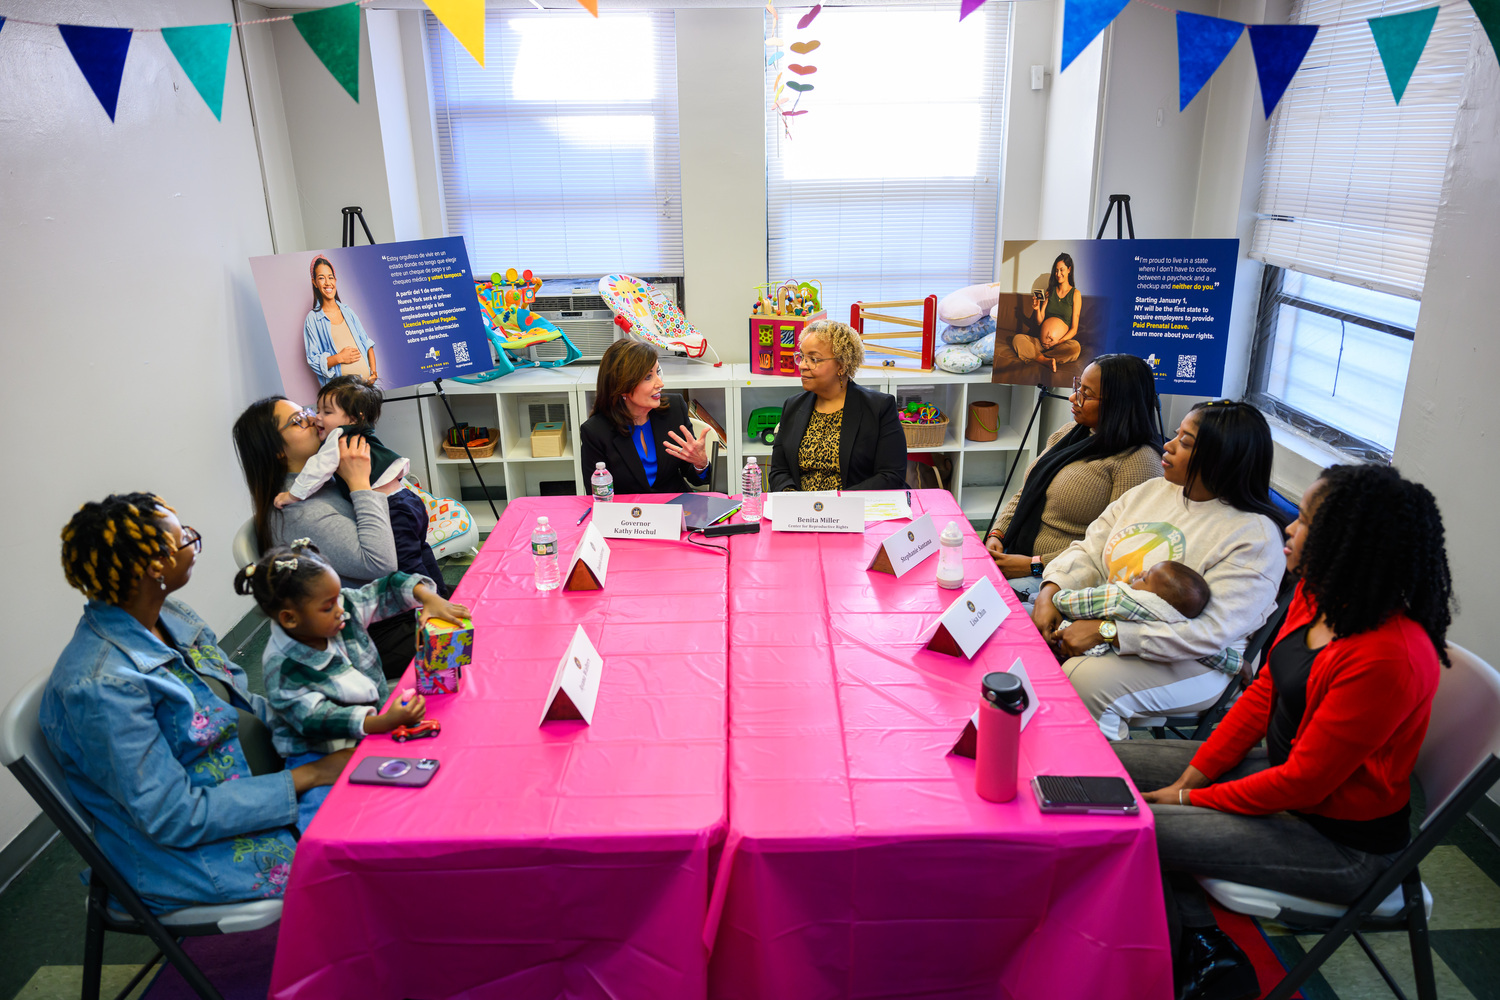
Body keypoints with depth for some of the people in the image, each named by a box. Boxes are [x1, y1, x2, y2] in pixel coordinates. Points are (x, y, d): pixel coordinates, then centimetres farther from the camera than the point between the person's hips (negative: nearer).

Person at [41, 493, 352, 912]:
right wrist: (307, 777, -22)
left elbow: (239, 702, 12)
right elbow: (174, 818, -24)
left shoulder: (167, 616, -1)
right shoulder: (101, 686, -27)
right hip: (192, 856, -8)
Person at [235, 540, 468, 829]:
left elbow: (388, 589, 5)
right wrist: (383, 723, -45)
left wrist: (429, 598, -16)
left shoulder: (346, 607, -7)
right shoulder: (283, 670, -23)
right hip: (319, 754, -6)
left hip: (377, 720, 6)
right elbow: (317, 719, -31)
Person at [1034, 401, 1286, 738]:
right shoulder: (1152, 490, 7)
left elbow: (1208, 633, -24)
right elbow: (1089, 551, 9)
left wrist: (1105, 632, -27)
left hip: (1186, 661, -7)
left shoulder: (1254, 536, -16)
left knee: (1083, 680, -31)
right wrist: (1050, 592, -12)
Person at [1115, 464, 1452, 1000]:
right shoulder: (1316, 598, -3)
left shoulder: (1389, 657, -31)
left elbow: (1305, 780, -25)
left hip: (1340, 842, -9)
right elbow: (1263, 694, 5)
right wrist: (1191, 776, -1)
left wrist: (1194, 799, -14)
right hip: (1279, 769, 9)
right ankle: (1201, 939, 7)